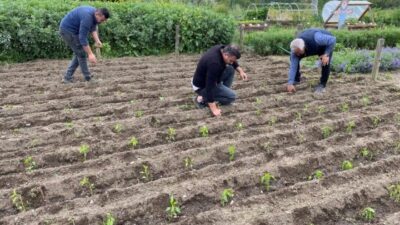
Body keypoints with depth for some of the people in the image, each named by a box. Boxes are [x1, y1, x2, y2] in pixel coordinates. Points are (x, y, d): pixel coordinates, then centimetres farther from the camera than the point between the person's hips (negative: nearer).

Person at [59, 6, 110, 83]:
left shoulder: (94, 13, -2)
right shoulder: (87, 17, -31)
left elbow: (93, 28, 4)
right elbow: (82, 37, -32)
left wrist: (97, 40, -14)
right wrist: (90, 54, -33)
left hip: (72, 29, 10)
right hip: (67, 30, -10)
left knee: (79, 53, 12)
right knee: (81, 53, -6)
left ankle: (68, 77, 14)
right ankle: (88, 78, 3)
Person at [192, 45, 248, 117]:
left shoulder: (222, 49, -10)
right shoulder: (214, 63, -36)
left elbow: (233, 62, 13)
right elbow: (210, 86, -35)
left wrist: (240, 71, -2)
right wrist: (213, 108, -33)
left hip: (209, 78, 9)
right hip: (202, 86, -9)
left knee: (230, 69, 2)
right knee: (231, 96, -11)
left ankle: (223, 93, 11)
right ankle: (203, 99, -3)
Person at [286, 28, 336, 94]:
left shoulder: (315, 39, -45)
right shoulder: (295, 48, -32)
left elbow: (333, 39, -32)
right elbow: (293, 66, -32)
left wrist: (326, 54, -39)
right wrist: (290, 83, -38)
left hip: (326, 43, -3)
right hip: (309, 47, 4)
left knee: (325, 62, -28)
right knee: (293, 60, -10)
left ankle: (322, 84, -10)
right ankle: (296, 79, 12)